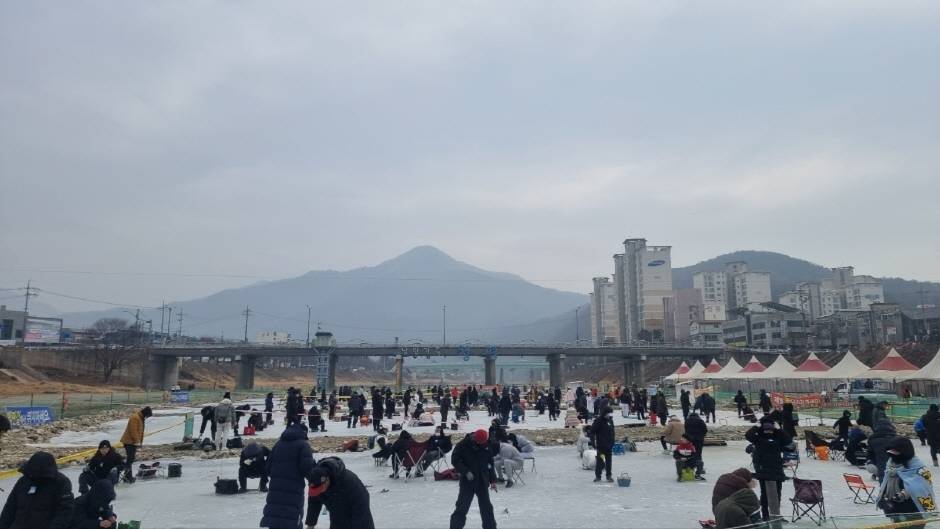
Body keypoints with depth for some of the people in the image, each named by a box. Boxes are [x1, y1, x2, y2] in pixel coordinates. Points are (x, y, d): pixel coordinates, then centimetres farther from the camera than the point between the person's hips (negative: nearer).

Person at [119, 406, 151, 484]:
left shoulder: (140, 418, 15)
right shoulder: (135, 417, -17)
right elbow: (133, 431, -23)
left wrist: (139, 441, 20)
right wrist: (137, 441, -21)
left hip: (132, 442, 10)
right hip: (130, 442, -10)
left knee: (131, 458, 13)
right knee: (130, 458, -11)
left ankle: (129, 476, 19)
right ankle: (127, 476, -11)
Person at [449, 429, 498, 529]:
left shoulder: (486, 447, 2)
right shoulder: (462, 446, -12)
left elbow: (490, 464, 11)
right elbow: (455, 460, -12)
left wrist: (493, 480, 10)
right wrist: (466, 472, -21)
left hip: (482, 481, 4)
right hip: (467, 481, -4)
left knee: (487, 507, 11)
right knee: (462, 507, -3)